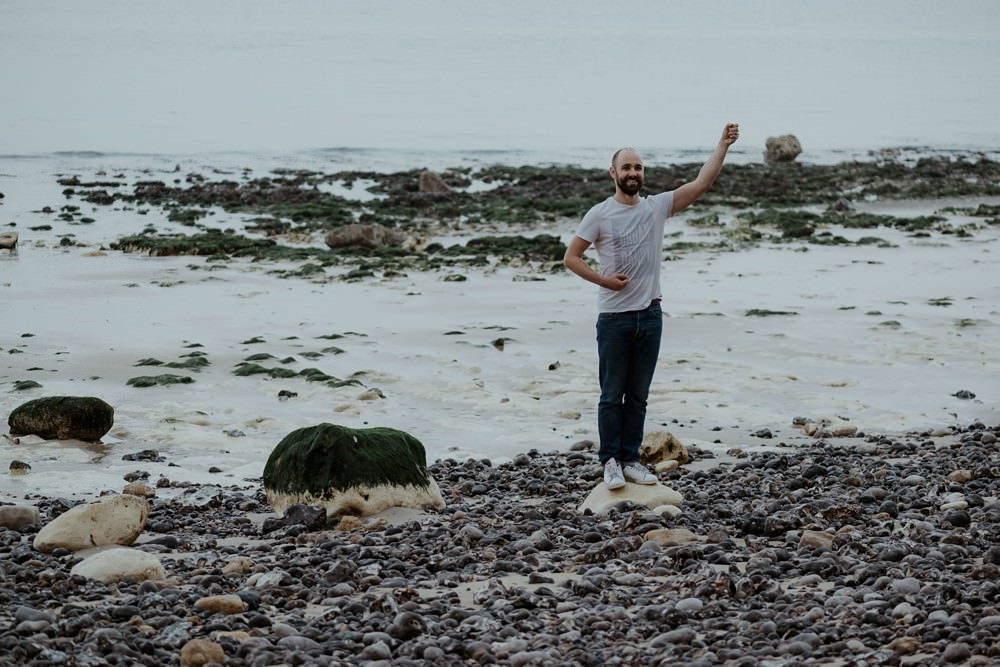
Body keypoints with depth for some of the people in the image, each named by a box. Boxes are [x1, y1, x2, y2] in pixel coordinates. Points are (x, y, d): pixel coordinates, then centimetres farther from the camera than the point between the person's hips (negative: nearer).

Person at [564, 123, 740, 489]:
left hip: (650, 315, 4)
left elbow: (701, 183, 0)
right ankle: (610, 461, 8)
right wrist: (602, 279, -13)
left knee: (638, 396, 10)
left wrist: (723, 144, -6)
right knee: (612, 395, 2)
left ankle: (630, 460, 16)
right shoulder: (599, 215, -5)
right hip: (614, 318, -4)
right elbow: (571, 257, -1)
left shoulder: (657, 207, 5)